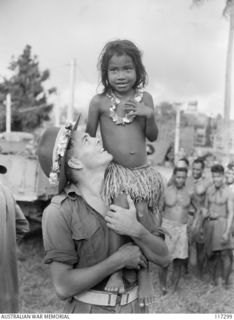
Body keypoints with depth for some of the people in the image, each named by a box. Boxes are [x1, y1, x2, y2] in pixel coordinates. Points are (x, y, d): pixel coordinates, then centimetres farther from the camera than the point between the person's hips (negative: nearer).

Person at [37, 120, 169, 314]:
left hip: (135, 306, 4)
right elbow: (63, 287, -18)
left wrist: (136, 230, -22)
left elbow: (163, 258, -4)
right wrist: (119, 259, -18)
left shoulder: (128, 196, -3)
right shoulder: (58, 212, -16)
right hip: (88, 309, -3)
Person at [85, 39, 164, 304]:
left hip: (143, 172, 2)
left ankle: (144, 272, 8)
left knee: (141, 213, -14)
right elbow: (88, 137, 8)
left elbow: (153, 136, 7)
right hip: (115, 171, -2)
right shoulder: (99, 101, -1)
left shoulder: (144, 98, 5)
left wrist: (149, 114, -10)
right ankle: (115, 271, -6)